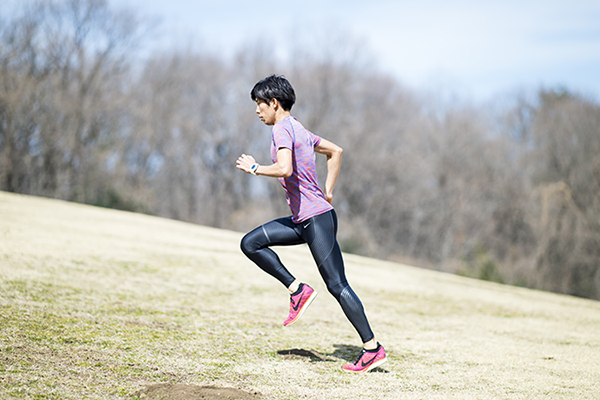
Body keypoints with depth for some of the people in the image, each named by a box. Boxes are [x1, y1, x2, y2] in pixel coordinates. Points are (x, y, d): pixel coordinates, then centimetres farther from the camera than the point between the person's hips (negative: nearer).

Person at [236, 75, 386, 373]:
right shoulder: (298, 130, 16)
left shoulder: (282, 129, -12)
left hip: (317, 219, -10)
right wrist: (327, 192, 22)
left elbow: (284, 169, -29)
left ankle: (372, 348, -2)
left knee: (337, 285, -7)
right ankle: (297, 289, 5)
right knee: (250, 244, 9)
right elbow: (335, 151, 27)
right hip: (301, 219, 10)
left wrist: (254, 168, -12)